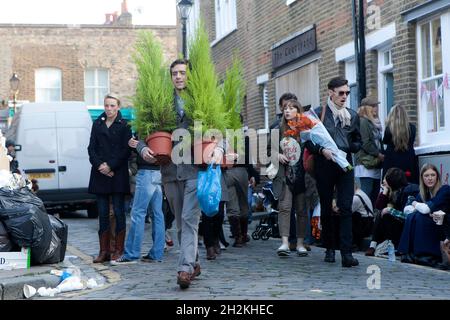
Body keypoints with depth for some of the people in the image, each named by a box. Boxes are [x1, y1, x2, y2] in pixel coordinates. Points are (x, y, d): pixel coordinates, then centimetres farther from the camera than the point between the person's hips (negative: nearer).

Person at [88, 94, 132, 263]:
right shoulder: (97, 124, 13)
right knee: (103, 213, 4)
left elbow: (126, 150, -5)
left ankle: (119, 250, 2)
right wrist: (99, 165, -6)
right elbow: (91, 148, 9)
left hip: (118, 174, -4)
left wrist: (110, 166, -12)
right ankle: (104, 251, 7)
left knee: (118, 211, -2)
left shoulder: (124, 126, 1)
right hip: (100, 173, 4)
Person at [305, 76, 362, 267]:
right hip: (324, 167, -1)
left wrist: (348, 148, -5)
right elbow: (308, 141, 1)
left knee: (346, 208, -10)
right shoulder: (317, 114, 1)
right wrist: (322, 150, -16)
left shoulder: (352, 116, 11)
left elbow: (358, 142, 16)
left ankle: (346, 253, -15)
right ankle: (329, 248, 23)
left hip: (345, 167, 1)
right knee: (326, 209, 8)